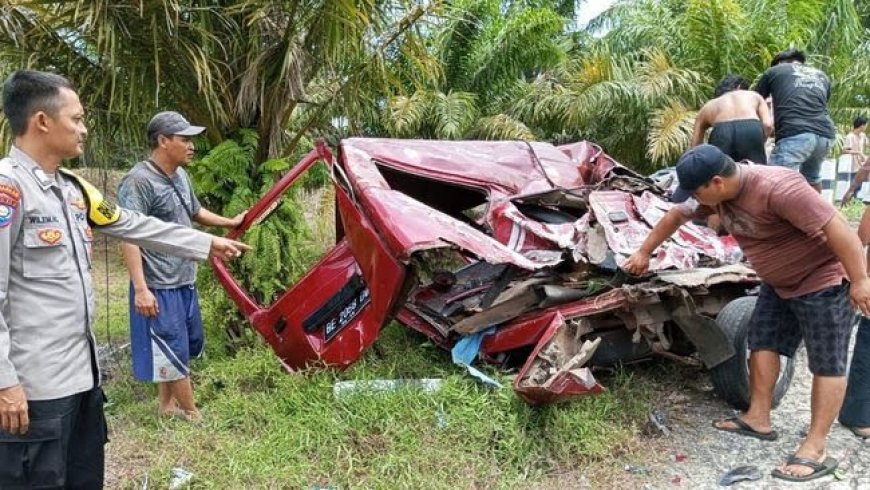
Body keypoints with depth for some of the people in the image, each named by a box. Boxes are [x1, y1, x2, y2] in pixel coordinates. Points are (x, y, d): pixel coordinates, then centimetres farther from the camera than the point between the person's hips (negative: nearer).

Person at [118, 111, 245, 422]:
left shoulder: (180, 176, 8)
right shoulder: (139, 181, -20)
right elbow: (129, 236, -25)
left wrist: (230, 223, 32)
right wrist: (140, 288, -31)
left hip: (185, 282, 10)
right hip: (159, 287, -10)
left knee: (186, 345, 20)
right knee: (174, 352, 3)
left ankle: (166, 404, 37)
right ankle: (192, 414, 18)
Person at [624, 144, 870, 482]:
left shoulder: (777, 188, -35)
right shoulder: (717, 190, -7)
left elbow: (837, 227, -33)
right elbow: (676, 216, 7)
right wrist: (644, 252, 14)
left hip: (823, 280, -9)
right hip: (779, 282, 9)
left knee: (827, 364, -1)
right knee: (762, 342, 12)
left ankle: (815, 450, 1)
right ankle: (758, 419, 24)